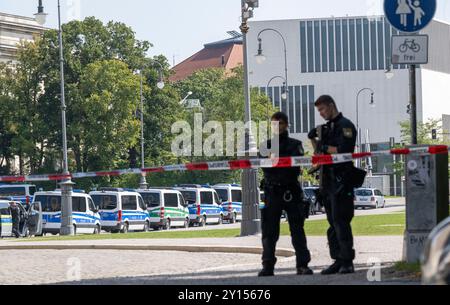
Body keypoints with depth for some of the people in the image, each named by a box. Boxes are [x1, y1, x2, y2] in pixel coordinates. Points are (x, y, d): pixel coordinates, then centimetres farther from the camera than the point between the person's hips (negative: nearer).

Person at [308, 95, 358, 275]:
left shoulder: (345, 126, -7)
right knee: (332, 223, 8)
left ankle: (347, 261, -11)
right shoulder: (327, 127, 20)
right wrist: (313, 139, 11)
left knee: (340, 221, -11)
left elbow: (344, 150, -18)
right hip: (328, 181, 9)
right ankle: (338, 260, 11)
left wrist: (326, 147, -9)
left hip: (341, 180, -9)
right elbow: (319, 152, 28)